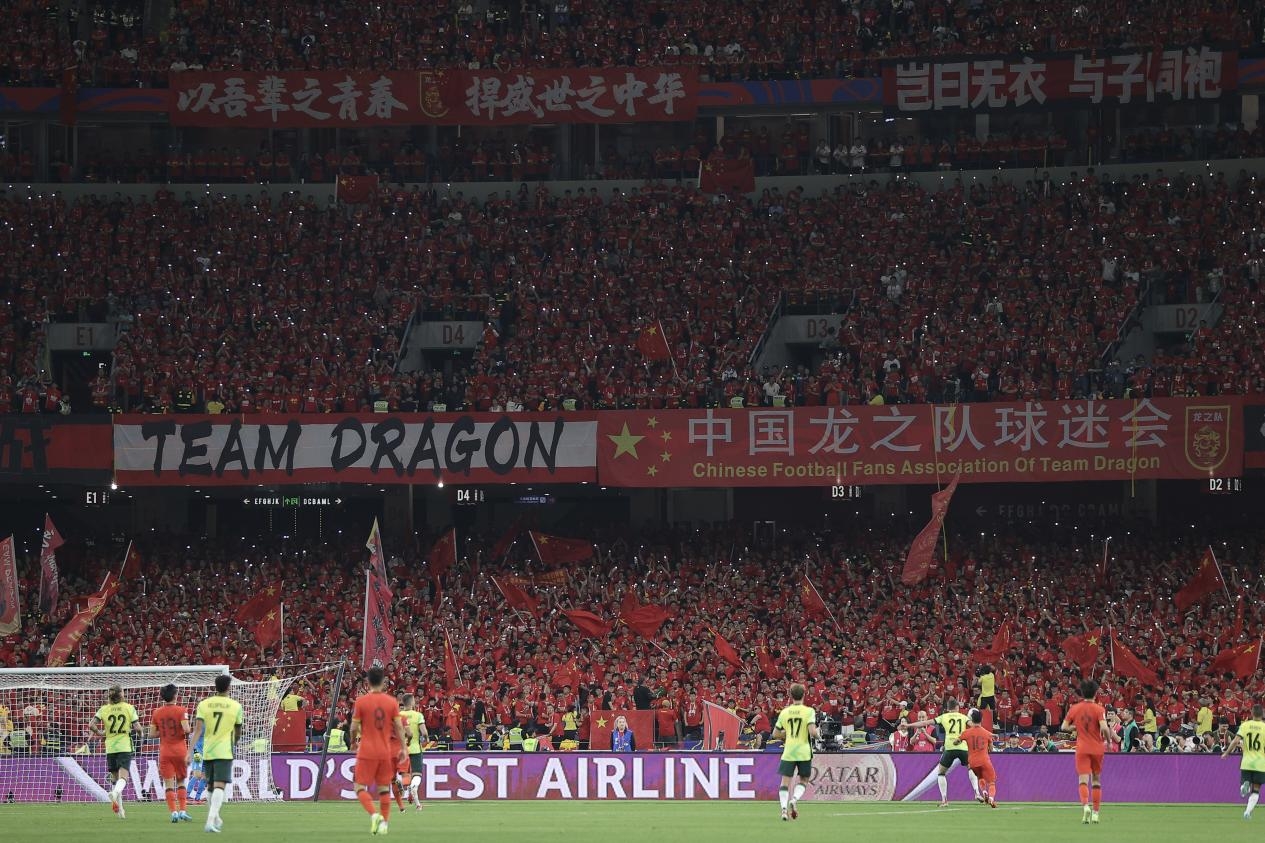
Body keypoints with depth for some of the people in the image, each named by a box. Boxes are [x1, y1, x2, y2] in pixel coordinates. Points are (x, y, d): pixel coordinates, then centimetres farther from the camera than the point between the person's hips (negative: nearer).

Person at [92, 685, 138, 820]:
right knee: (123, 777, -11)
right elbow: (136, 727, -5)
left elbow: (92, 725, -7)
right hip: (125, 746, -2)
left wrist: (99, 732, 12)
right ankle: (115, 793, -43)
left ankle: (120, 809, 15)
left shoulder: (104, 709, 3)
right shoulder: (129, 708, 0)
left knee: (115, 778, 14)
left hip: (110, 747, 2)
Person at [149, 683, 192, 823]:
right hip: (180, 750, -1)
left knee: (169, 784, 1)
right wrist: (186, 733, 3)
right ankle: (183, 810, 6)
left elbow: (152, 734, 1)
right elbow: (186, 729, -18)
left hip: (164, 751, 1)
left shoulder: (156, 713, 1)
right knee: (181, 781, 14)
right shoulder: (181, 710, -8)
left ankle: (174, 812, -9)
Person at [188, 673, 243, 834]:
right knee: (219, 786, -11)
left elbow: (197, 729, -7)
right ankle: (211, 820, -28)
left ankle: (215, 818, 33)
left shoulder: (203, 704, 2)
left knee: (212, 786, 19)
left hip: (207, 752, 3)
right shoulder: (235, 706, 0)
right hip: (224, 752, -3)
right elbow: (238, 733, 11)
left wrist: (190, 751, -8)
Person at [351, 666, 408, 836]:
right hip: (385, 751, 3)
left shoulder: (361, 701, -6)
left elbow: (354, 727, -2)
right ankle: (383, 822, 8)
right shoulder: (392, 701, 0)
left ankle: (374, 814, -21)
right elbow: (399, 727, 0)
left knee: (360, 787, 1)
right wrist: (403, 748, 8)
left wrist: (353, 742, 17)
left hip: (366, 752, -3)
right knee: (384, 788, 13)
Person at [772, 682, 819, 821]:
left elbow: (775, 734, 9)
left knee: (785, 780, 4)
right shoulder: (808, 711, -6)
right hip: (804, 752, -1)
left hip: (788, 752, 1)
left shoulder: (784, 712, 4)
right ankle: (795, 799, -10)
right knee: (803, 780, 15)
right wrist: (818, 734, 5)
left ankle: (784, 807, -12)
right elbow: (812, 732, -17)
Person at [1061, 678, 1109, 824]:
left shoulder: (1075, 709, 1)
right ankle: (1095, 812, 16)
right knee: (1096, 780, 15)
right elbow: (1104, 727, -18)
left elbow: (1064, 726, 4)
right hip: (1097, 748, 0)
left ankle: (1085, 805, -34)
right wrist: (1107, 740, 0)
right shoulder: (1099, 709, -6)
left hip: (1082, 749, 0)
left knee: (1083, 780, -7)